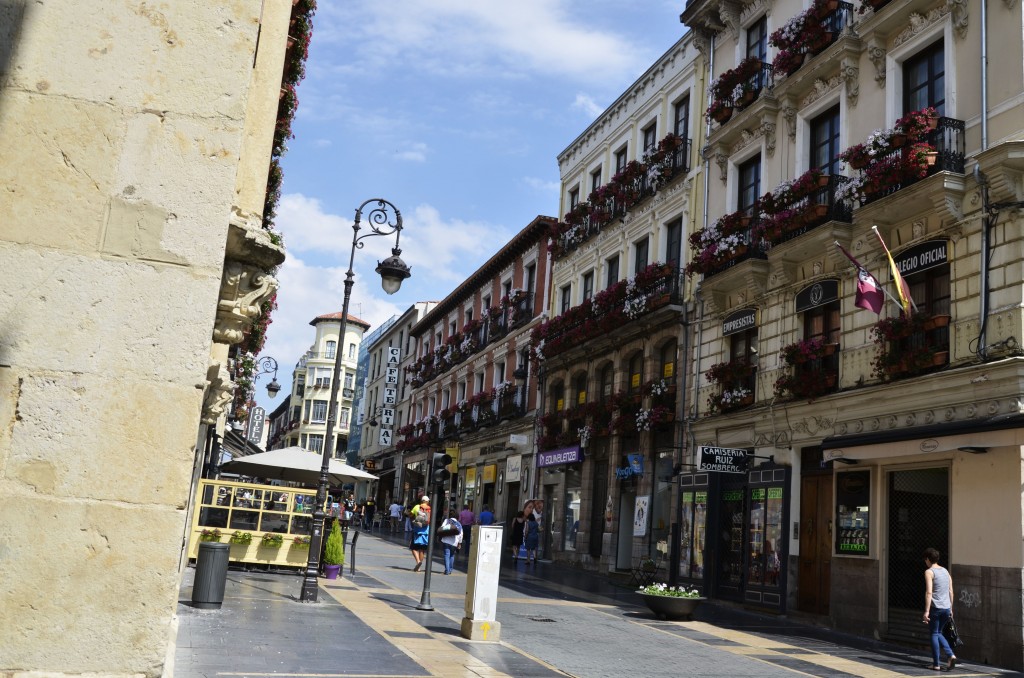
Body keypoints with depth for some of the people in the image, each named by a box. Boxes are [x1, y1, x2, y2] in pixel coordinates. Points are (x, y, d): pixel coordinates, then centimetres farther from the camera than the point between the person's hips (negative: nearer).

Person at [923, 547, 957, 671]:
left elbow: (929, 592, -16)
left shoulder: (929, 572, -7)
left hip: (935, 607, -6)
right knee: (938, 633, 19)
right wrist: (951, 609, 21)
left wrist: (926, 611, -17)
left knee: (934, 634, 5)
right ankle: (951, 655, 1)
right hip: (946, 608, 6)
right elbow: (951, 592, 14)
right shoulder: (946, 571, 13)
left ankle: (936, 664, 5)